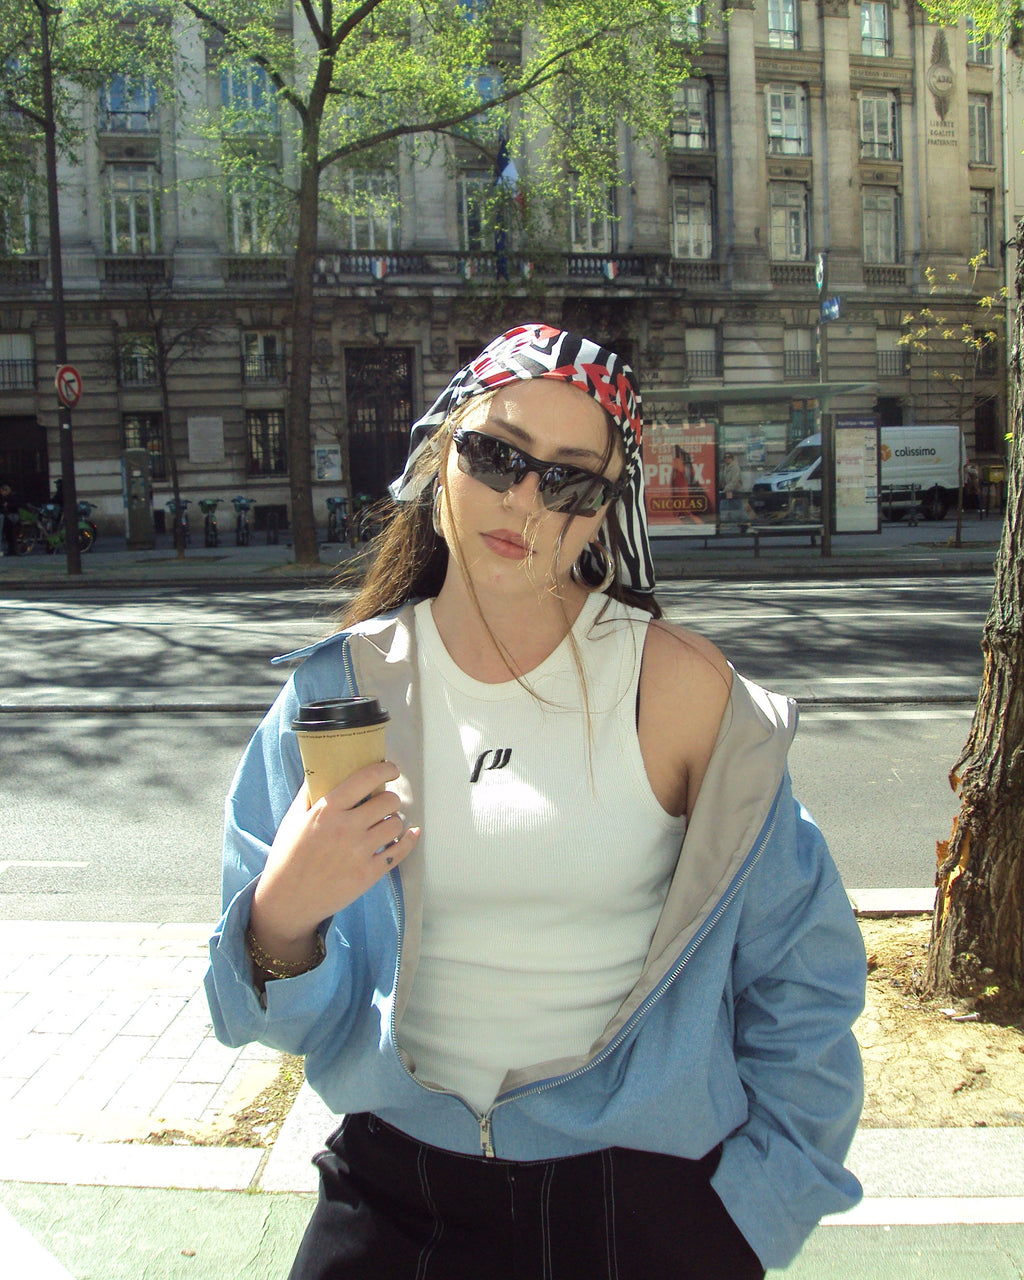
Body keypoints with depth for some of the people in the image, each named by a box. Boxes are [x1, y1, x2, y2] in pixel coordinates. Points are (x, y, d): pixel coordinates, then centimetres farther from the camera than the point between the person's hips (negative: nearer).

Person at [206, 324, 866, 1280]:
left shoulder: (680, 686, -13)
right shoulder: (339, 690, -7)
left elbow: (799, 977, -4)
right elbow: (299, 1020, -4)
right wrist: (282, 921, -25)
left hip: (642, 1196, -1)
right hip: (395, 1191, 2)